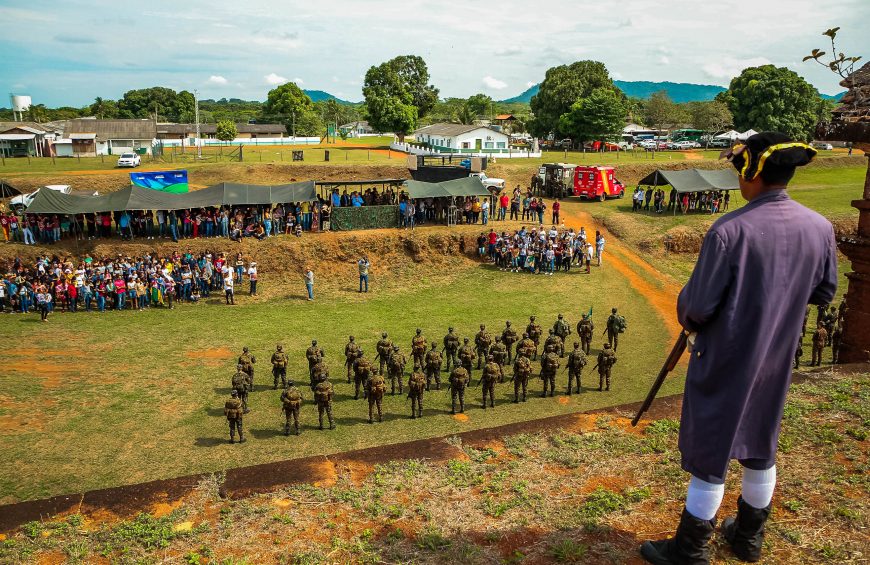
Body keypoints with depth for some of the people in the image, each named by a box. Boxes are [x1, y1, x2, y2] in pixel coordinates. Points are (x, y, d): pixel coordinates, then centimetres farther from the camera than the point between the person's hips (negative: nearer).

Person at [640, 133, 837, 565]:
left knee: (710, 455, 8)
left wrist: (687, 318, 2)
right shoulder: (819, 228, -5)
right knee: (760, 449, 22)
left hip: (725, 361, -5)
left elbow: (696, 306, -20)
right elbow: (823, 294, 8)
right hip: (777, 360, 6)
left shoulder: (729, 230, -24)